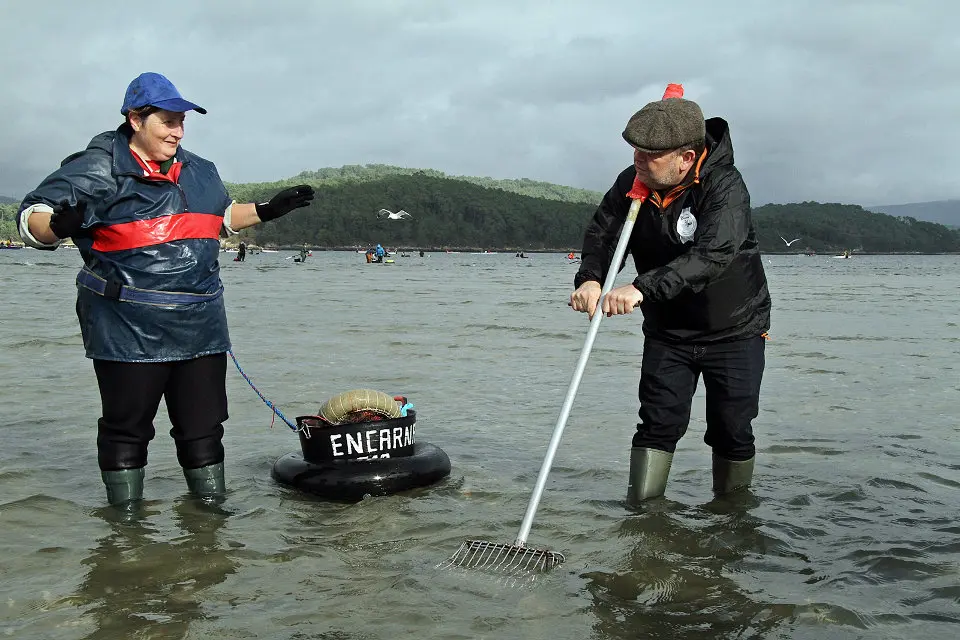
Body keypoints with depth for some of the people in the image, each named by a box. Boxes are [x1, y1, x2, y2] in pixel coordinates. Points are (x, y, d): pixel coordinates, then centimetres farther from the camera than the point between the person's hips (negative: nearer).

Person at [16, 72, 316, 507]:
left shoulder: (200, 172, 15)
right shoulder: (98, 169, -6)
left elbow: (223, 217, 33)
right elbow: (31, 218, -11)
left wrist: (267, 210, 21)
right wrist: (60, 225, -33)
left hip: (200, 325, 6)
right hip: (127, 329, -6)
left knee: (204, 423, 13)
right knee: (127, 427, 6)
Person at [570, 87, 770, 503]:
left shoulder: (725, 186, -25)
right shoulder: (631, 184, -9)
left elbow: (711, 254, -39)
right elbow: (601, 234, -4)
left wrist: (643, 288, -49)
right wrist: (589, 278, -27)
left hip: (734, 331, -3)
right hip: (667, 331, 3)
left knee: (732, 430, 6)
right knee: (659, 422, -2)